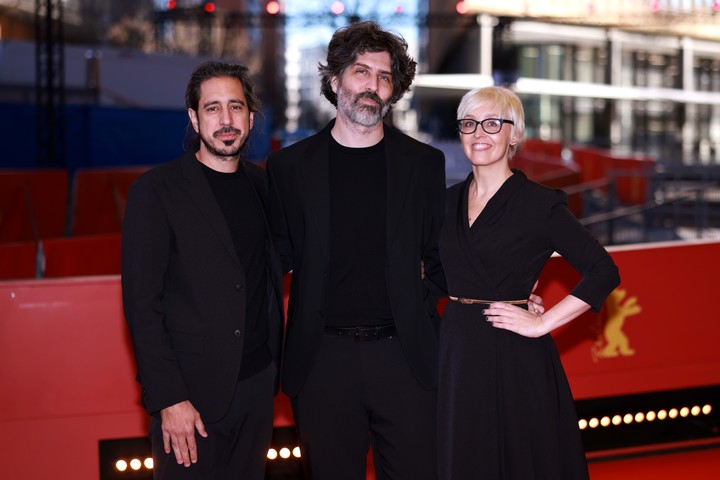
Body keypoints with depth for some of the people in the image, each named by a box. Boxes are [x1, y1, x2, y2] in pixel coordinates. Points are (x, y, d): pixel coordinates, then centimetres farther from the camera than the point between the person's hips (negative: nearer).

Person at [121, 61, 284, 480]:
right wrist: (169, 399, -16)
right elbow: (142, 303, -12)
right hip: (192, 391, -5)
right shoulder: (156, 191, -9)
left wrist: (273, 371, 8)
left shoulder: (261, 186, 8)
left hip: (258, 384, 5)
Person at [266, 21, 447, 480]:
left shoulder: (425, 162, 6)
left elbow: (439, 256, 12)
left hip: (403, 354, 0)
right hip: (323, 358, 0)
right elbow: (280, 257, 9)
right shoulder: (289, 166, 4)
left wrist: (422, 302, -1)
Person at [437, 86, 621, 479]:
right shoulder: (449, 201, 9)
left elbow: (603, 271, -12)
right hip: (456, 354, 5)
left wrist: (543, 323, -15)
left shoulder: (540, 203, -7)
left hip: (516, 358, -5)